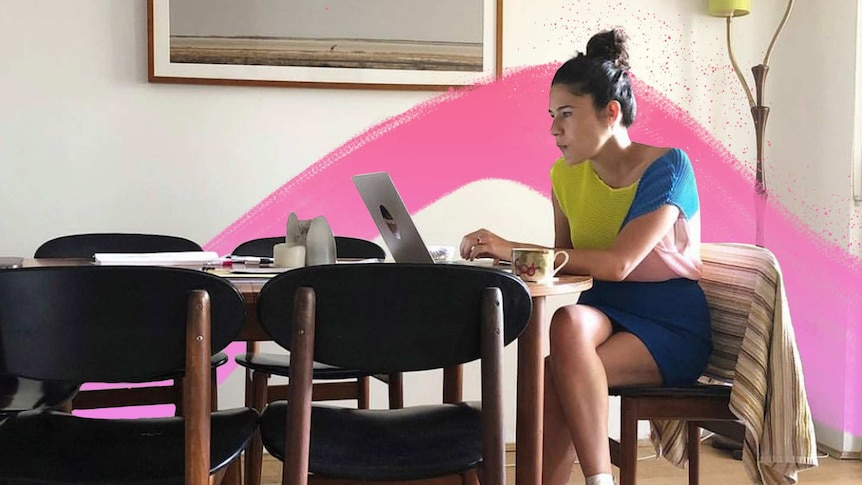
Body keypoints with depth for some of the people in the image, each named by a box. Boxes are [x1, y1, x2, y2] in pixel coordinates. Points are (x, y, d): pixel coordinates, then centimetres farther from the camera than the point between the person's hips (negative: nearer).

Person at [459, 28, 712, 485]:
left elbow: (617, 264, -24)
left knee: (563, 351, -30)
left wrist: (515, 249, -26)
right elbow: (566, 263, 8)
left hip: (671, 327, -4)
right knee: (570, 321, -32)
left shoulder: (667, 166, -13)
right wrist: (507, 256, -13)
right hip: (603, 314, 4)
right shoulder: (566, 175, 5)